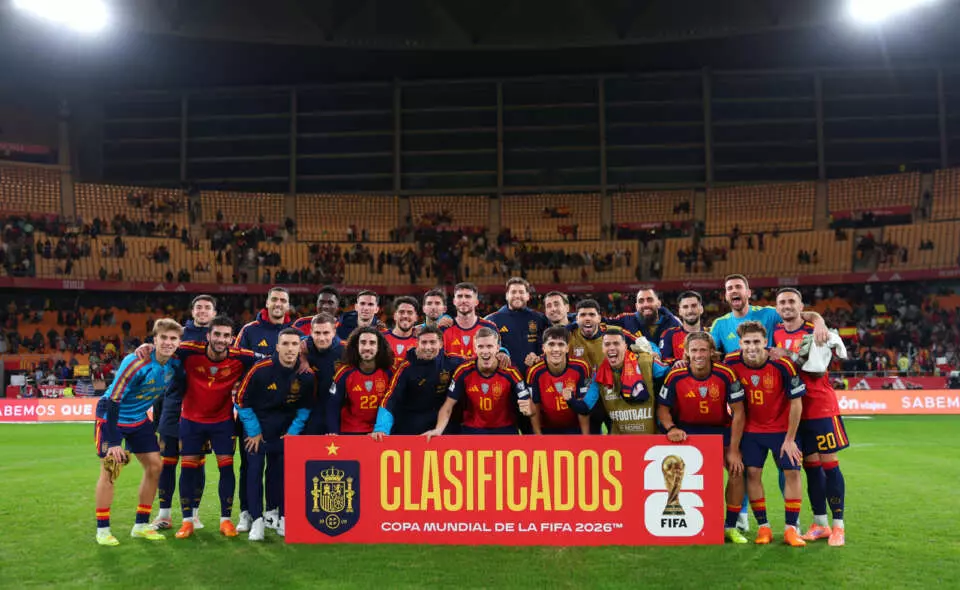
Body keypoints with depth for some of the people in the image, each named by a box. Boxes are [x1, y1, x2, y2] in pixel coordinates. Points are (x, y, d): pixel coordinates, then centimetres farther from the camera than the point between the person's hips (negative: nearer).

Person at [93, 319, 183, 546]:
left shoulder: (175, 364, -11)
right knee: (110, 469, -8)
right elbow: (113, 401, -28)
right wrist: (113, 442, -28)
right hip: (111, 416, -6)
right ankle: (102, 529, 6)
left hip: (139, 419, 6)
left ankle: (141, 525, 15)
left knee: (154, 466, 3)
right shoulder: (136, 363, -30)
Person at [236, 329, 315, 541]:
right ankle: (257, 521, -1)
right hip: (257, 426, -2)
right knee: (255, 469, -6)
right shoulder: (261, 369, -23)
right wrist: (253, 431, -9)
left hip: (285, 429, 2)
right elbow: (242, 400, -12)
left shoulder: (306, 375, -14)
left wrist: (294, 431, -3)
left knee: (281, 471, 5)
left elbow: (306, 406, 3)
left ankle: (281, 518, 15)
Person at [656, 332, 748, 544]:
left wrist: (733, 450, -15)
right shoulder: (675, 376, -19)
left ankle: (730, 526, 5)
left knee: (737, 469, -12)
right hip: (687, 429, 0)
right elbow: (662, 408, -7)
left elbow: (738, 412, -13)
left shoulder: (726, 375, -20)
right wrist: (671, 428, -27)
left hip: (719, 428, 1)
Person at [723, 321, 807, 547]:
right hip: (751, 429, 2)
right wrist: (734, 436, -1)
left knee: (792, 472, -6)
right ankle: (763, 527, 8)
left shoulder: (782, 365, -22)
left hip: (782, 428, -1)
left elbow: (796, 402, -13)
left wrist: (790, 439, -11)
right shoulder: (732, 363, -15)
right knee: (752, 472, -4)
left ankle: (791, 528, 6)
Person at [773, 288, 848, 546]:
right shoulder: (774, 334, 7)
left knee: (829, 464, -3)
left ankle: (838, 525, 4)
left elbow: (819, 370, -13)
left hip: (821, 407, -4)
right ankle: (820, 524, 17)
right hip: (794, 409, 4)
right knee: (810, 466, 9)